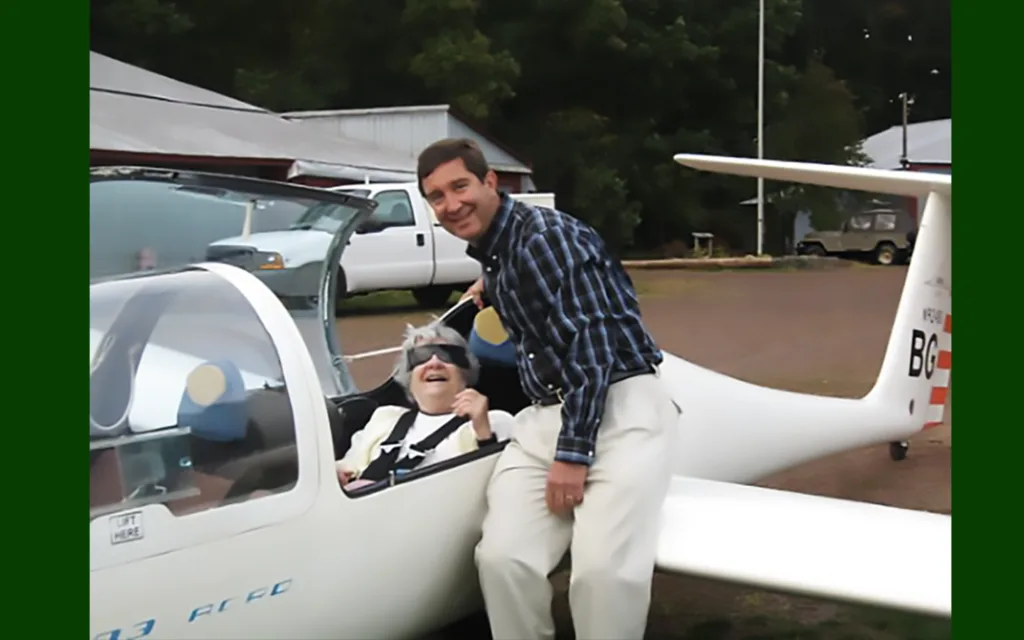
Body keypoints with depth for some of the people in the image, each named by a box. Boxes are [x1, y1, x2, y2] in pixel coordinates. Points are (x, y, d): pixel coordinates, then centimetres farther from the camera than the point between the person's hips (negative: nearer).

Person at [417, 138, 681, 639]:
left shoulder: (545, 234, -10)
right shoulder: (491, 251, 16)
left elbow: (593, 341, -17)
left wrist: (573, 452, -18)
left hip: (620, 406, -7)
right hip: (546, 414, 7)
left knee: (604, 568, -28)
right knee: (502, 558, -20)